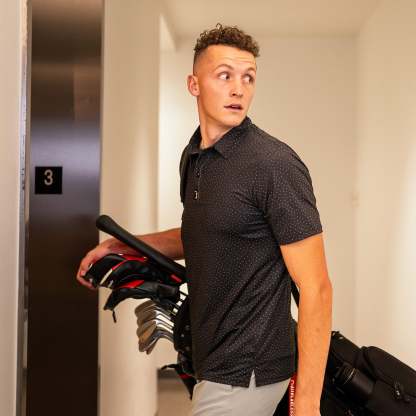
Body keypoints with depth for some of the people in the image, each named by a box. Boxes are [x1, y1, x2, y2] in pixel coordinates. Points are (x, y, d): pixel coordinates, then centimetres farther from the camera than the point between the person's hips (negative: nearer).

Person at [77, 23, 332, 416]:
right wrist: (122, 245, 13)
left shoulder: (275, 163, -19)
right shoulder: (193, 156, 6)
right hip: (213, 361, 8)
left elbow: (316, 288, -20)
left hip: (246, 372, -8)